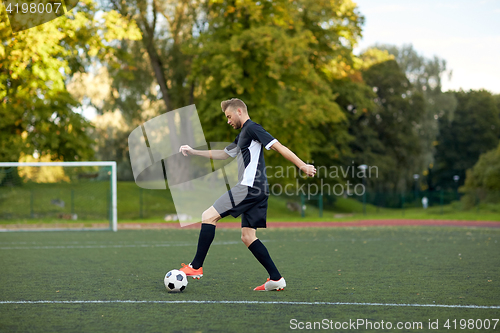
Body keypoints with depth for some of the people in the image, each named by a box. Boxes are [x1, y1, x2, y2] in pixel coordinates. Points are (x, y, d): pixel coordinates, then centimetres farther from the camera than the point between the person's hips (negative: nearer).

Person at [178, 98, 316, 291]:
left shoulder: (252, 128, -4)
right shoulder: (242, 135, 26)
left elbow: (278, 147, -12)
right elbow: (223, 154, 39)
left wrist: (303, 166, -19)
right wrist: (194, 152, 37)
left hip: (249, 187, -10)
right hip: (257, 190, 10)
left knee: (208, 216, -8)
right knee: (247, 236, 8)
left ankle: (196, 267, -9)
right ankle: (276, 279, 3)